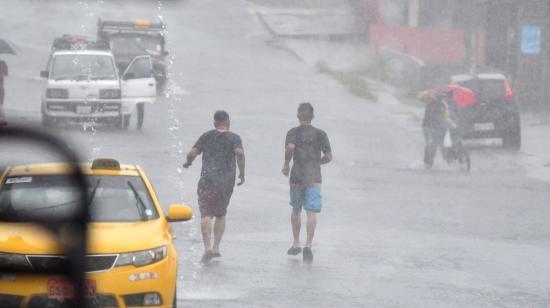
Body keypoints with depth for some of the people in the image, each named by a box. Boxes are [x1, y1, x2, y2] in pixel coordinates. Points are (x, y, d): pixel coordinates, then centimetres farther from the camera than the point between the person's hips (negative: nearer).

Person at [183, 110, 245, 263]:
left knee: (206, 215, -8)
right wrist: (242, 173, -6)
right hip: (227, 182, 2)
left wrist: (188, 163, 19)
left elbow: (192, 153, -2)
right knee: (221, 214, 19)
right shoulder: (234, 138, 3)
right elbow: (239, 153, -15)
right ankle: (216, 247, 15)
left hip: (208, 180, -2)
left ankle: (208, 247, -26)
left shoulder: (206, 137, 6)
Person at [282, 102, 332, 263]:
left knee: (296, 209, 21)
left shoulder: (293, 132, -1)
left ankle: (296, 244, 25)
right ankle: (308, 245, -24)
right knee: (311, 212, -7)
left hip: (297, 176, 1)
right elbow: (328, 157, 4)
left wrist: (286, 164, -4)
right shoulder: (320, 134, 4)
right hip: (314, 178, -1)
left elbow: (290, 148, -20)